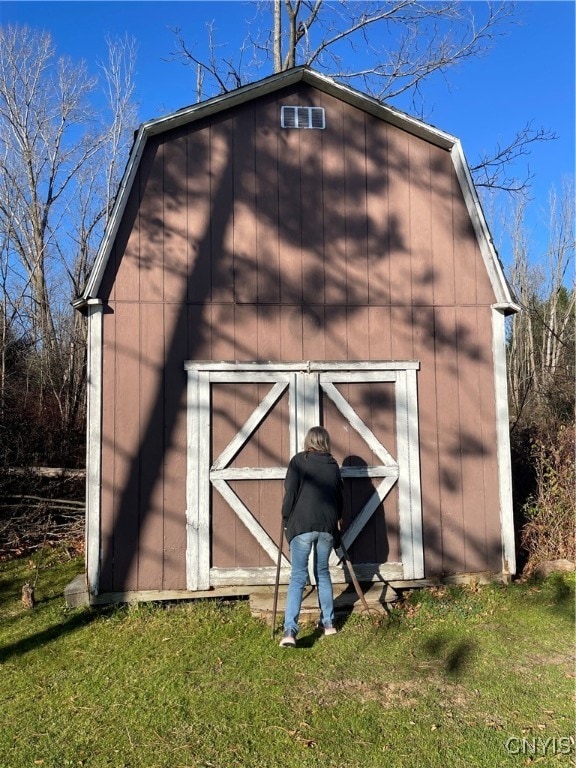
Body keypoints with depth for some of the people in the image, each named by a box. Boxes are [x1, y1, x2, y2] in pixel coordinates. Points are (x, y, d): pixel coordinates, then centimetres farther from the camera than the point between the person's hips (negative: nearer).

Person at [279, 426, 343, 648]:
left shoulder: (299, 461, 1)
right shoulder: (333, 464, 13)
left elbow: (290, 492, -4)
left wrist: (286, 518, 8)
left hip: (302, 524, -3)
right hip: (327, 525, 4)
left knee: (298, 576, -4)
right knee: (322, 572, 20)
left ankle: (290, 630, -14)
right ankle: (328, 623, 25)